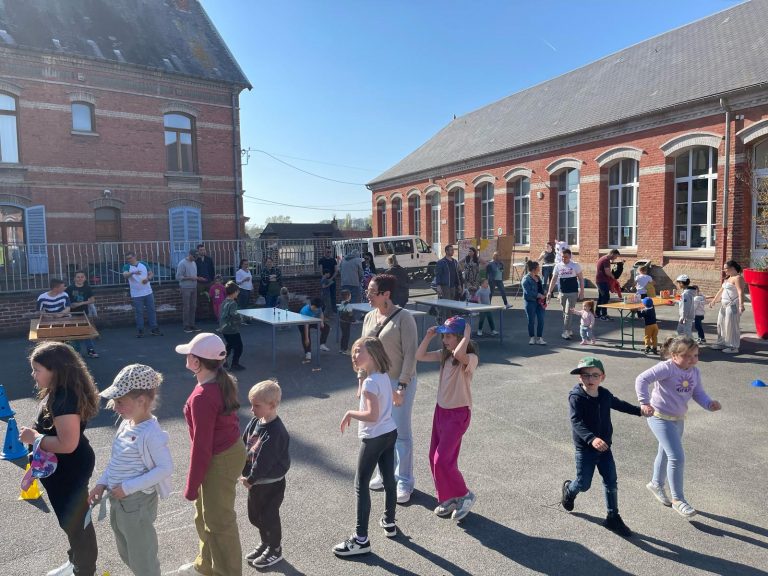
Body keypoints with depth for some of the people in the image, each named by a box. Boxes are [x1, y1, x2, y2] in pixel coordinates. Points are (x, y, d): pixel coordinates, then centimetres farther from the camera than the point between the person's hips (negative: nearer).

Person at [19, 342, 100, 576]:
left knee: (74, 520, 9)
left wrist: (34, 438, -20)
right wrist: (36, 434, 2)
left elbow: (67, 444, -32)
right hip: (62, 468, 10)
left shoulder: (65, 400, -30)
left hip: (70, 471, -10)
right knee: (71, 518, 26)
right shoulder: (57, 392, 2)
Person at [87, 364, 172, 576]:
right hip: (117, 501, 9)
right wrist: (102, 483, 5)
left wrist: (129, 487, -23)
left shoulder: (151, 433, -26)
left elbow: (165, 468, -26)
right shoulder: (126, 423, 0)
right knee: (126, 553, 27)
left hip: (137, 503, -9)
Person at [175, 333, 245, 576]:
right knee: (205, 513, 27)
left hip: (220, 460, -10)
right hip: (231, 450, 10)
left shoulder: (202, 397, -29)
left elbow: (201, 445, -23)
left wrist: (191, 485, -11)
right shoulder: (224, 382, -2)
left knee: (219, 521, 9)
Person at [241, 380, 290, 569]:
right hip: (255, 480, 8)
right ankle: (265, 543, 45)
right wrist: (244, 472, -4)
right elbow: (244, 446, 2)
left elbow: (264, 461, -26)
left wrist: (250, 479, -16)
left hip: (271, 483, -8)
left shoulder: (275, 432, -28)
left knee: (269, 517, 9)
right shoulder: (255, 422, -4)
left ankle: (275, 550, 32)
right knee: (254, 515, 22)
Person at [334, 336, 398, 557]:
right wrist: (361, 376, 8)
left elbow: (372, 415, -29)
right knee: (389, 480, 20)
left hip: (374, 438, -9)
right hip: (390, 433, 9)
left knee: (361, 486, 1)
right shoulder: (382, 375, 4)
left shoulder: (370, 382, -23)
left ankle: (361, 540, 7)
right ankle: (389, 523, 37)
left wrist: (350, 413, -17)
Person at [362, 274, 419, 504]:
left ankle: (405, 481, 20)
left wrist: (402, 386, -19)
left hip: (399, 382, -6)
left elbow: (410, 354, -17)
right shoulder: (369, 317, 3)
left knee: (401, 433, 4)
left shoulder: (403, 317, -16)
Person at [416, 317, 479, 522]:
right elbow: (420, 356, 2)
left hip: (458, 413, -8)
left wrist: (467, 336, -28)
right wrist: (429, 336, -5)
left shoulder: (470, 358, -19)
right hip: (441, 410, 8)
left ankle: (464, 495, 14)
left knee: (442, 460, -8)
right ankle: (448, 498, 28)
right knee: (435, 458, 11)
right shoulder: (444, 354, 4)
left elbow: (458, 354, -42)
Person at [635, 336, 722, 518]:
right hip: (660, 417, -8)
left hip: (678, 419, 8)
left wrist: (710, 404, -18)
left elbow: (698, 393, 2)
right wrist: (645, 403, -36)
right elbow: (642, 379, -29)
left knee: (666, 453, 24)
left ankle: (656, 484, 46)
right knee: (677, 457, -10)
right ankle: (678, 499, 6)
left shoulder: (694, 371, 0)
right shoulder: (667, 368, -23)